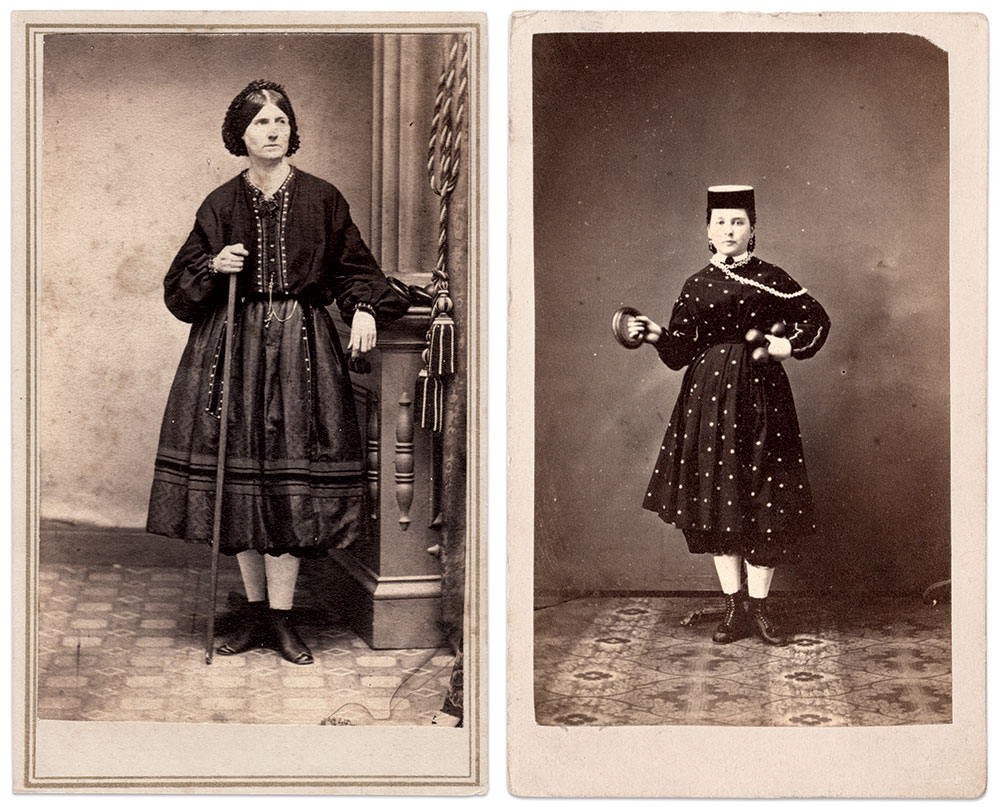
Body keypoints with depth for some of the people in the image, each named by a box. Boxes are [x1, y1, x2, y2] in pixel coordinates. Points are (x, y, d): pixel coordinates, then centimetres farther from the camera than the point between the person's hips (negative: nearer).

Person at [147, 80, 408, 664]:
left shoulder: (321, 199, 5)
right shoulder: (221, 205, 7)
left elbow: (353, 266, 10)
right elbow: (181, 286, 11)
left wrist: (365, 309, -9)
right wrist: (214, 266, -9)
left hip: (302, 344, -1)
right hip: (232, 346, 2)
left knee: (290, 477, -5)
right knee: (239, 473, 1)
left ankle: (281, 616, 3)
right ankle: (257, 611, 13)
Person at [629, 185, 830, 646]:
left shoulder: (771, 279, 2)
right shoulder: (696, 286, 7)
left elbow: (817, 319, 8)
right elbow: (679, 353, 6)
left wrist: (788, 346, -8)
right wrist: (655, 335, -12)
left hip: (760, 397, -2)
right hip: (708, 397, 2)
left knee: (764, 502, -2)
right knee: (717, 502, 4)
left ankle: (759, 608, 10)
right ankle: (734, 610, 14)